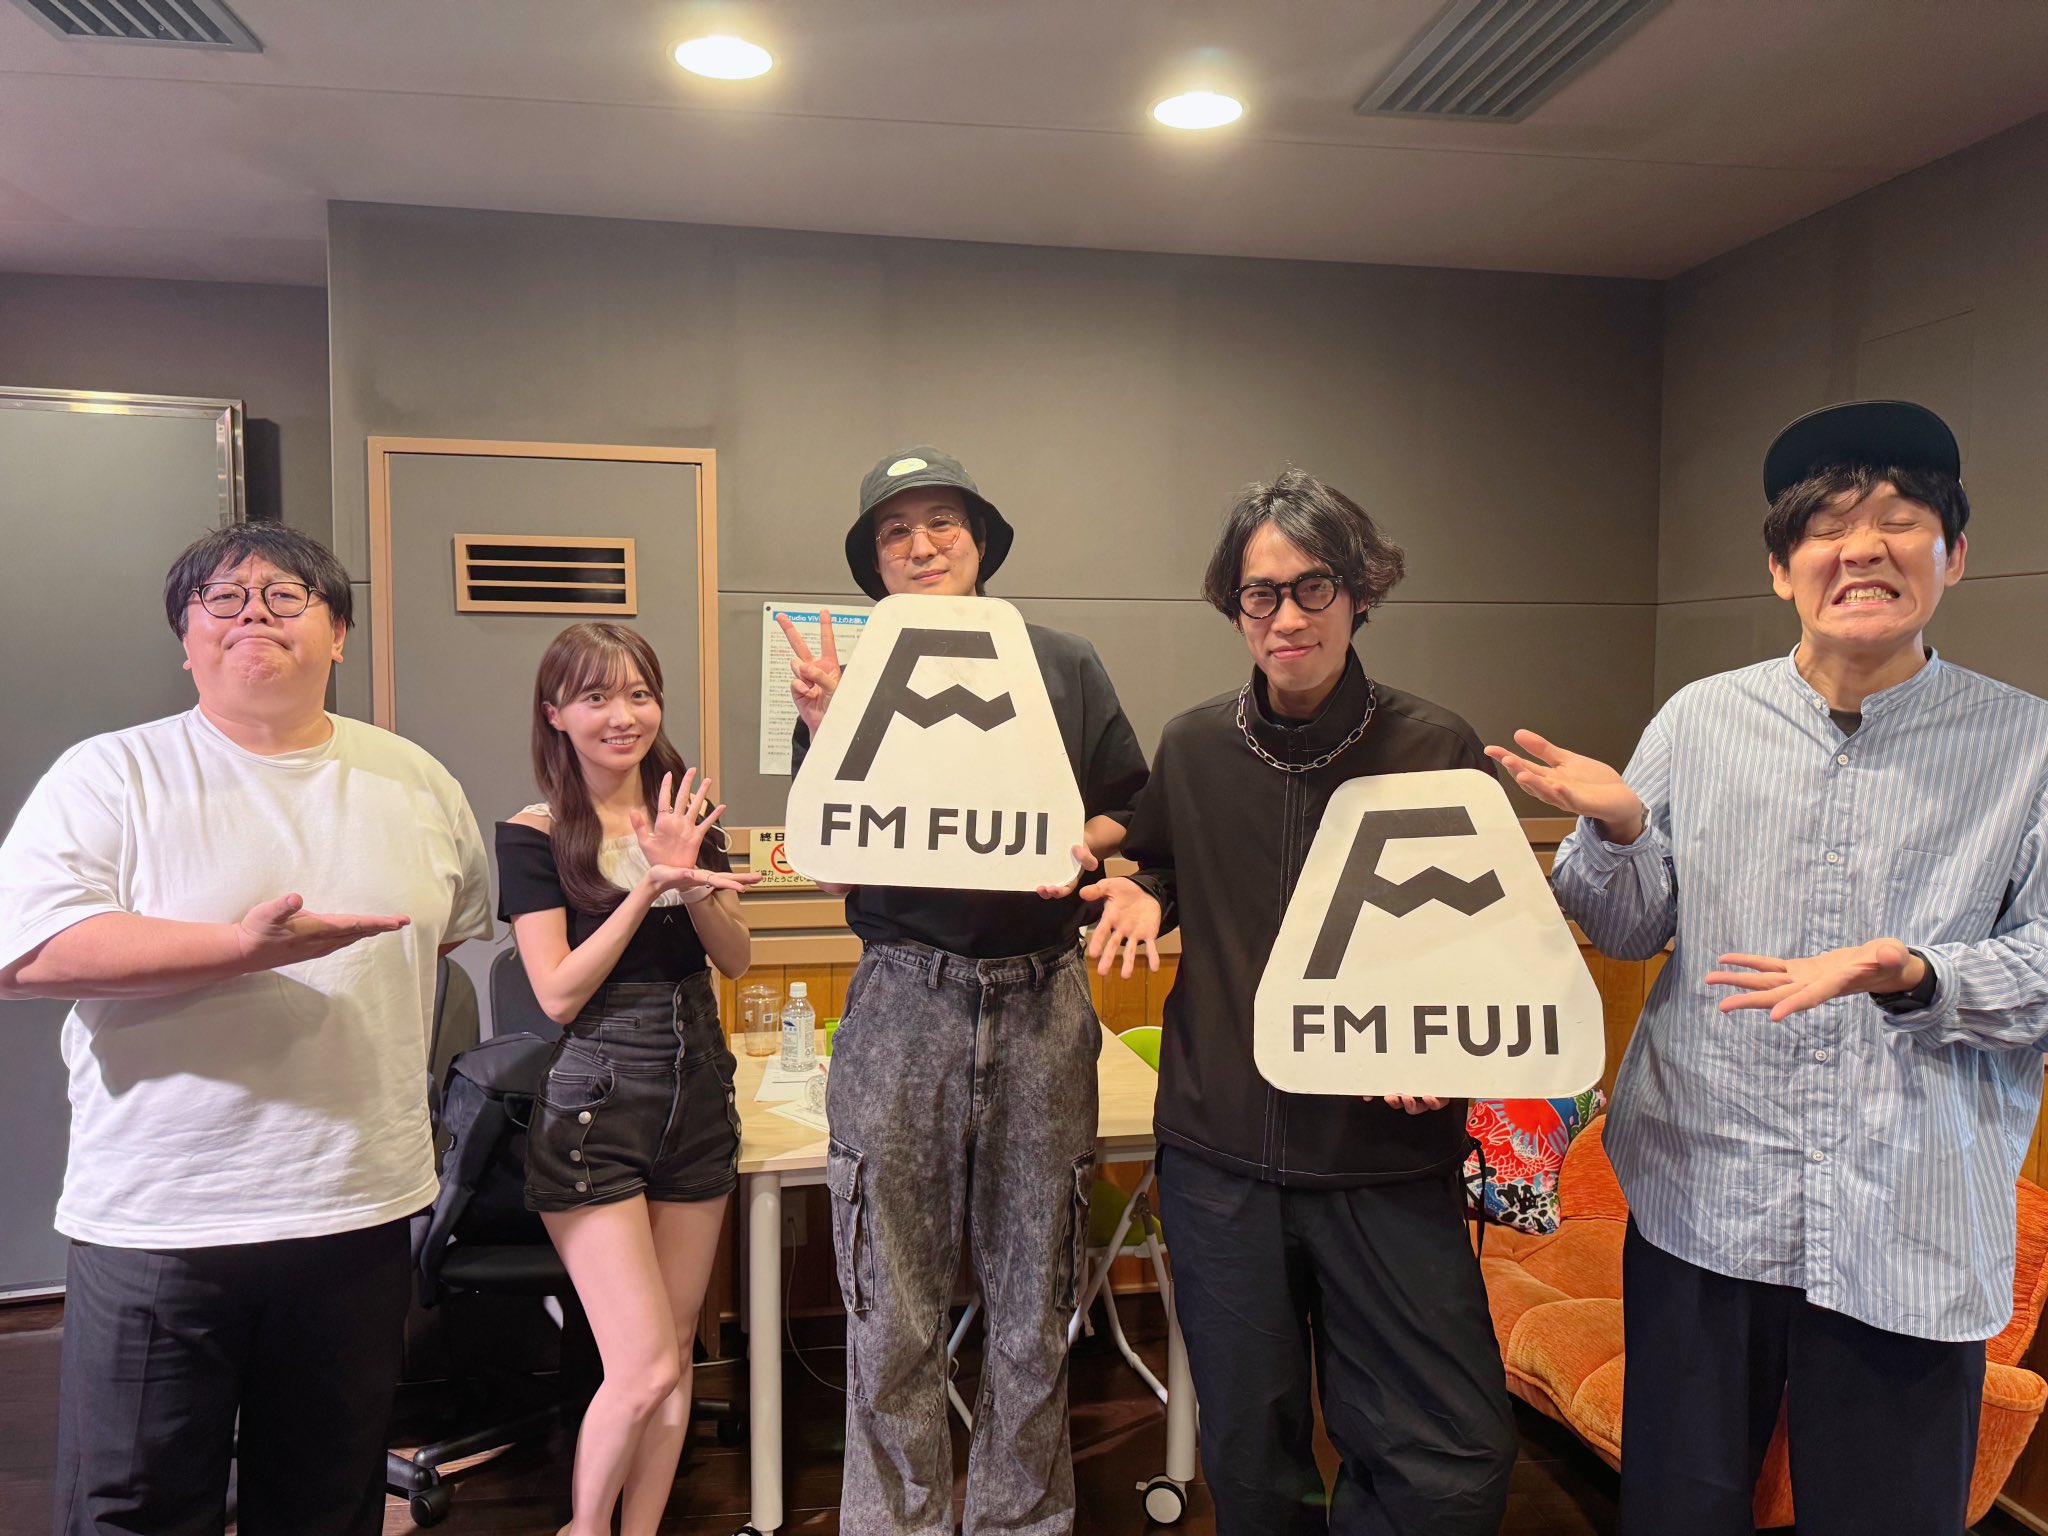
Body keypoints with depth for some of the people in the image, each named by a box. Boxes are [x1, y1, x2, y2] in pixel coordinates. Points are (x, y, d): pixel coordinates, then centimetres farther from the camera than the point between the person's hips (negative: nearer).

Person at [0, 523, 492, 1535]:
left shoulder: (419, 783, 6)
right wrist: (244, 947, -25)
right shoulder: (109, 777, -5)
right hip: (155, 1224, -3)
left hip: (362, 1215, 3)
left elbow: (458, 924, 20)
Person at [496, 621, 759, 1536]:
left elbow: (735, 961, 0)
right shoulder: (533, 836, -7)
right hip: (594, 1107, -5)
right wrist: (648, 887, -21)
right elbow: (559, 994, -13)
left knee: (674, 1354, 12)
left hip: (698, 1095, 5)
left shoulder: (687, 814, 5)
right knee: (644, 1368, -5)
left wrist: (687, 874, -17)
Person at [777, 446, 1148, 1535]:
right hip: (904, 1003, -1)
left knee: (1034, 1300, 13)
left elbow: (1133, 810, 12)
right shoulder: (852, 676, 5)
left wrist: (1082, 848, -9)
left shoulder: (1062, 666, 8)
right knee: (893, 1311, 6)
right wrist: (826, 737, -15)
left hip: (1042, 1004, 1)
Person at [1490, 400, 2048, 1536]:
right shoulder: (1701, 721, 1)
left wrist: (1910, 973, -22)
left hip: (1913, 1238, -1)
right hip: (1701, 1199, 1)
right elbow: (1632, 934, 6)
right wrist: (1616, 830, -14)